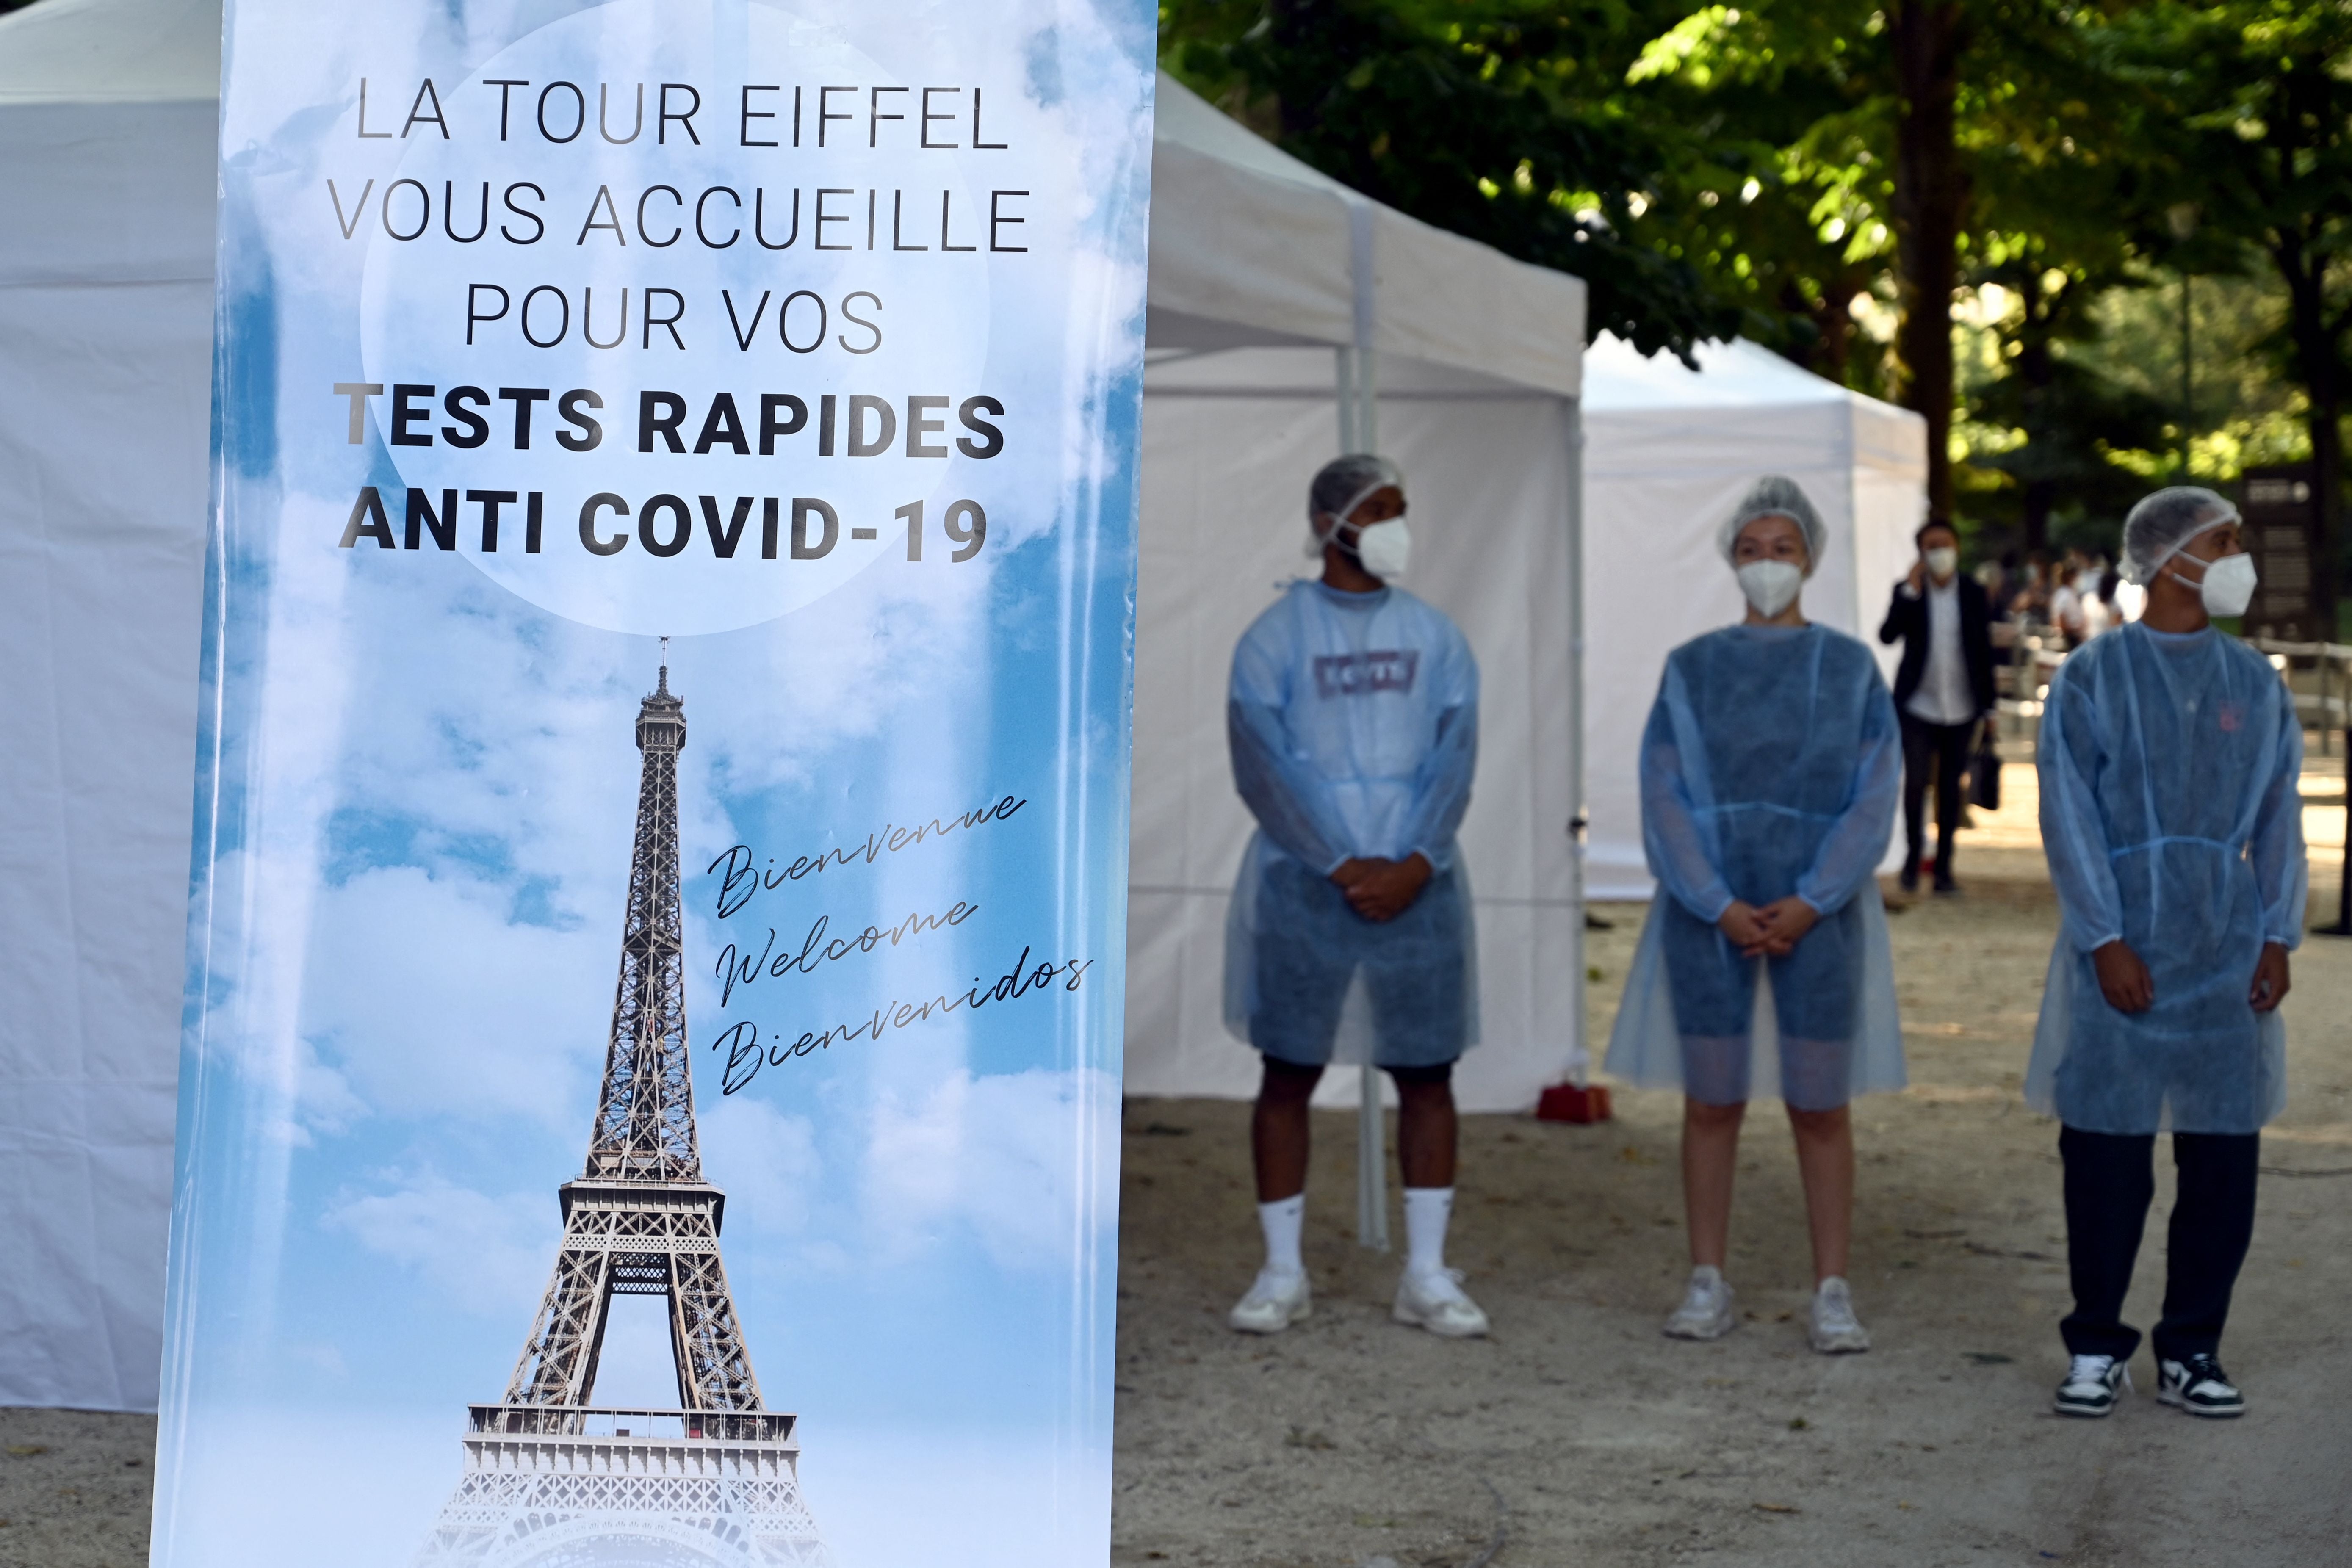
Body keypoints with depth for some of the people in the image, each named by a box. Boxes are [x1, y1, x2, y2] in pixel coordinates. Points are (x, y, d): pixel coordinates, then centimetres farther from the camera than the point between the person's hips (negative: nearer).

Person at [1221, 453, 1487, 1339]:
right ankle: (1282, 1273, 10)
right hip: (1301, 884, -2)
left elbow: (1453, 760, 1)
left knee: (1427, 1072, 3)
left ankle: (1426, 1274, 11)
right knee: (1289, 1073, 1)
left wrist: (1416, 864, -13)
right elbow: (1265, 768, -8)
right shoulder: (1273, 639, 0)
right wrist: (1344, 866, -15)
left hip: (1416, 886, 3)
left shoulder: (1434, 637, 9)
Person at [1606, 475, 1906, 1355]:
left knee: (1820, 1109, 2)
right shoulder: (1691, 670, 4)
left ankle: (1832, 1294, 8)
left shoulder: (1850, 669, 3)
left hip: (1816, 915, -1)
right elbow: (1664, 799, -1)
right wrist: (1721, 907, -12)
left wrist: (1808, 903, -12)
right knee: (1711, 1104, 5)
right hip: (1709, 913, 1)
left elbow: (1872, 800, -2)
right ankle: (1708, 1287, 13)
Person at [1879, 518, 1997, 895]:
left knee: (1951, 788, 5)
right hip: (1918, 706, -1)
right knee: (1916, 781, -10)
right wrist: (1911, 592, -21)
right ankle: (1913, 855, 9)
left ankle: (1944, 867, 12)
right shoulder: (1907, 592, 1)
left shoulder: (1975, 595, 4)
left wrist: (1988, 704, 4)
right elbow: (1887, 635, -13)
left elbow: (1985, 650, 7)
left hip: (1961, 709, 1)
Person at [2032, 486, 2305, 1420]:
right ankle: (2097, 1347, 14)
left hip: (2227, 956, 3)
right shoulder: (2093, 679, -2)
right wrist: (2106, 941, -11)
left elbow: (2279, 817, 10)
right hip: (2124, 954, -3)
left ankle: (2191, 1350, 16)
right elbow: (2070, 819, -5)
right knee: (2106, 1151, 1)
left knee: (2223, 1154, 4)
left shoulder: (2254, 683, 9)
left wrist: (2278, 938, 2)